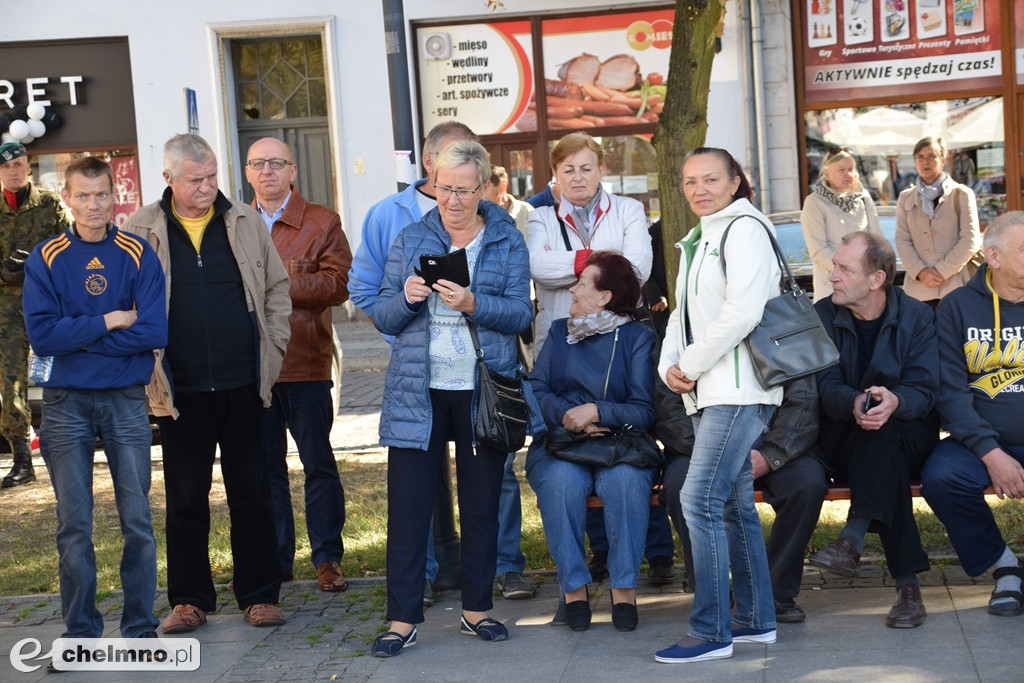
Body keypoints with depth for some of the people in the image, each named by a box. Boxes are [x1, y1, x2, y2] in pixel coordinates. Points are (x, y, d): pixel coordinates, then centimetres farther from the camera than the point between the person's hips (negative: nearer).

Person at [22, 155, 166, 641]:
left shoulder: (138, 255, 1)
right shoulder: (46, 259, 1)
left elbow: (155, 332, -10)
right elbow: (41, 335, -10)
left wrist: (78, 337, -10)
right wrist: (108, 321, -11)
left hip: (126, 400, 0)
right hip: (65, 403, 0)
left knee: (137, 519, 2)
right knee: (74, 524, 4)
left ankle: (141, 627, 13)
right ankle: (80, 633, 14)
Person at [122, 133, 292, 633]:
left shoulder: (246, 222, 6)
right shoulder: (140, 231, 1)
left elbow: (277, 288, 12)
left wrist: (272, 349, 4)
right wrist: (147, 362, -3)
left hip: (243, 384, 1)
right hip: (181, 390, -1)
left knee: (251, 492, 7)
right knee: (186, 497, 7)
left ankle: (259, 595, 17)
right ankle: (189, 600, 18)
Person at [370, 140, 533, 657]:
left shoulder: (507, 241, 5)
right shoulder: (411, 240, 8)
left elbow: (520, 313, -5)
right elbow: (383, 317, 5)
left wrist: (473, 304, -22)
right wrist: (406, 298, -16)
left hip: (483, 390, 0)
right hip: (418, 391, 0)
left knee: (481, 505, 8)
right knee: (408, 506, -2)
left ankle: (476, 609, 21)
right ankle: (403, 619, 4)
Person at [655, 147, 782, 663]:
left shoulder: (745, 229, -8)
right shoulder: (697, 241, 21)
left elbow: (742, 312, -19)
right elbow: (683, 313, 22)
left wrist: (691, 364, -11)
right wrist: (669, 365, 3)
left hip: (739, 388, -10)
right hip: (708, 391, 10)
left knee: (701, 499, -14)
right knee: (734, 503, 12)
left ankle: (711, 632, -9)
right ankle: (756, 620, 20)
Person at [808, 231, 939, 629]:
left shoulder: (916, 318, -1)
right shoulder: (823, 316, 1)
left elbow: (924, 390, -11)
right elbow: (827, 388, -11)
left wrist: (894, 401, -35)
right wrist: (854, 404, -34)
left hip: (909, 436, 0)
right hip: (842, 444, 0)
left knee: (881, 425, -35)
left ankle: (853, 540, -42)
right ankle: (908, 583, -39)